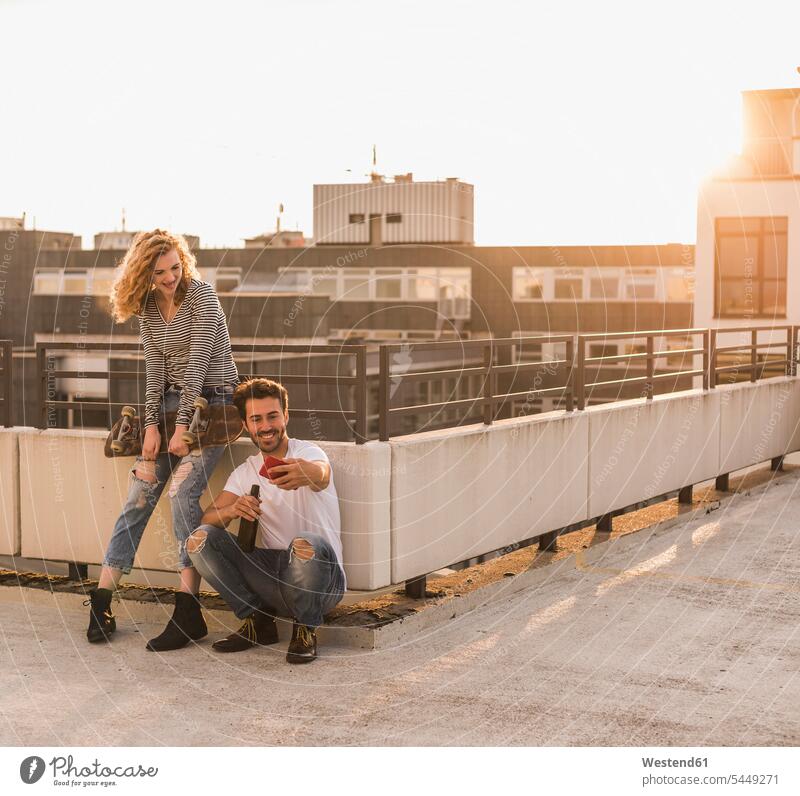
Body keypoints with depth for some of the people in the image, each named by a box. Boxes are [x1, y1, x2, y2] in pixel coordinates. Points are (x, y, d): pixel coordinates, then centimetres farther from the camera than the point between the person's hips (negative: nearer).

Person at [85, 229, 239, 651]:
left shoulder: (199, 293, -11)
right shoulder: (148, 308, 8)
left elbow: (198, 362, -16)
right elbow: (155, 372, 7)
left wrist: (183, 426, -19)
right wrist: (151, 425, -6)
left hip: (212, 399, -6)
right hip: (171, 400, 6)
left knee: (183, 491, -22)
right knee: (140, 491, -6)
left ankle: (188, 609, -22)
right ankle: (102, 597, -4)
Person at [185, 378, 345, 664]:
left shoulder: (307, 452, -8)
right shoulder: (245, 473, 9)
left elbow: (321, 474, -35)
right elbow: (207, 518, -3)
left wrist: (308, 473, -61)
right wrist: (233, 510, -27)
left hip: (320, 579, -5)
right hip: (270, 573, 5)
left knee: (306, 544, -38)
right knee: (201, 538, -11)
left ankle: (306, 629, -10)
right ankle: (258, 621, 2)